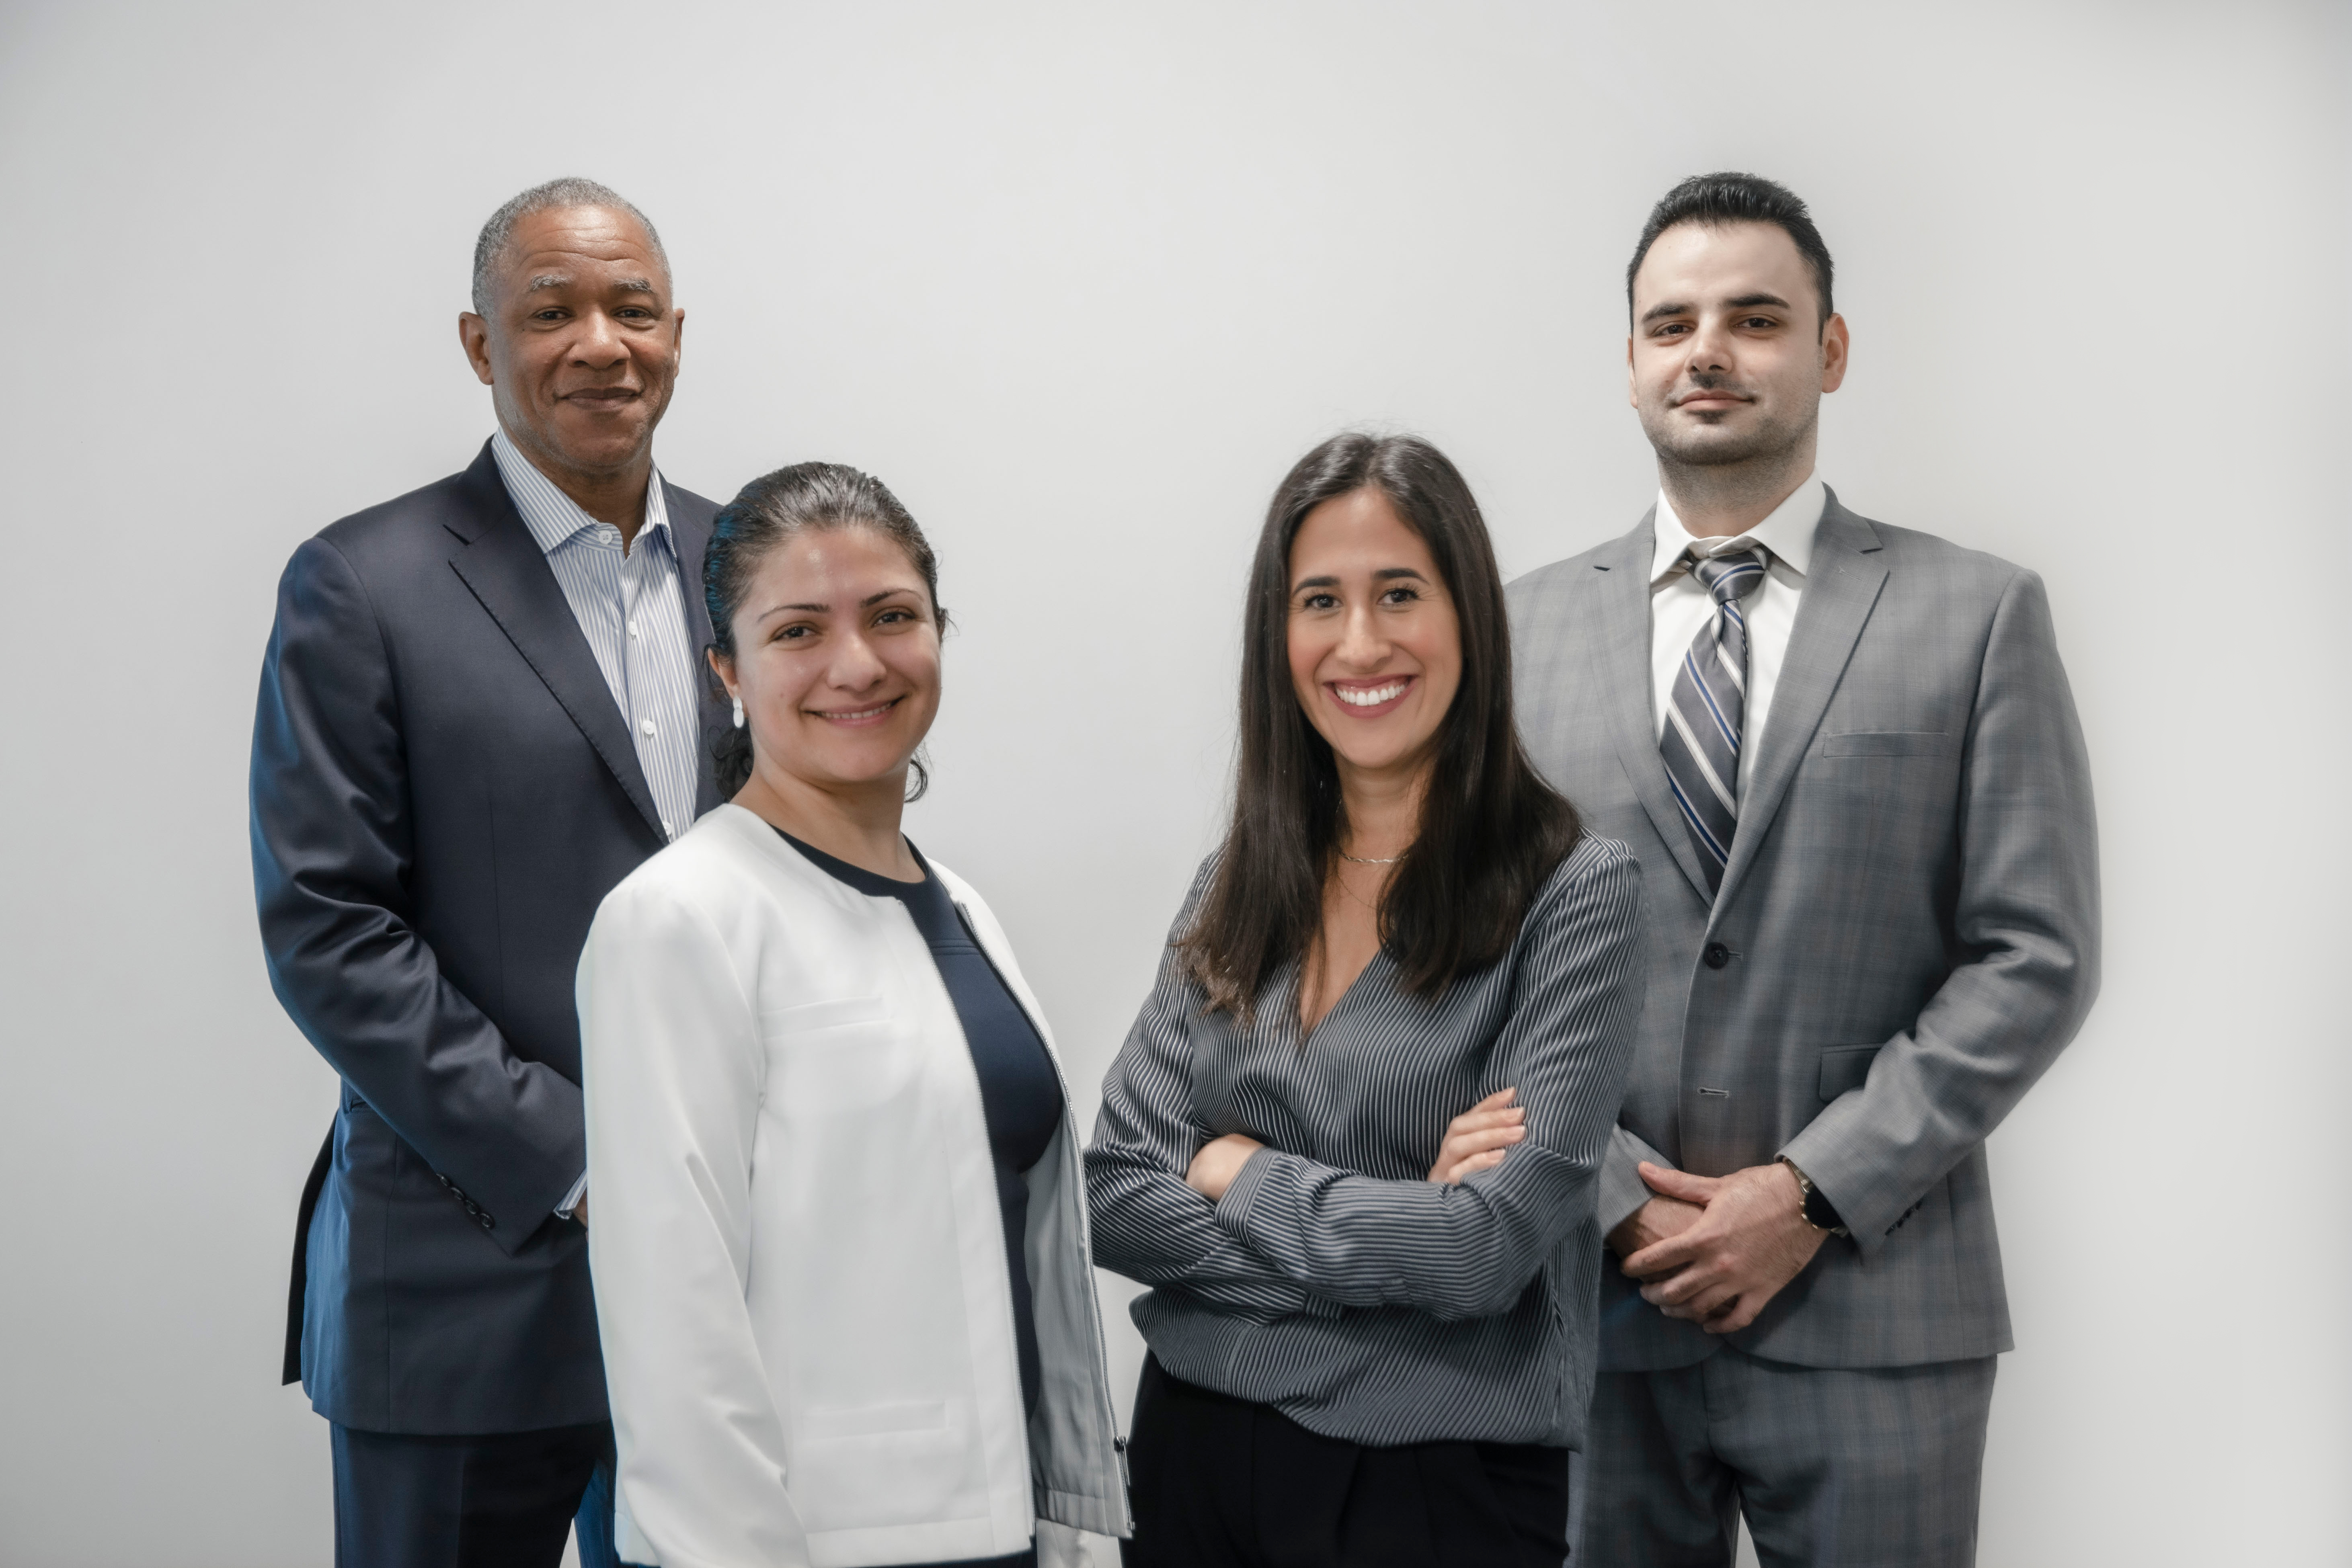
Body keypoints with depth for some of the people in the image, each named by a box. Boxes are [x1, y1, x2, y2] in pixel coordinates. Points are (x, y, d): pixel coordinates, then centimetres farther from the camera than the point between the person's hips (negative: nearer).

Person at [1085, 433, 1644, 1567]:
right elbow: (1114, 1201, -4)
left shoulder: (1575, 894, -11)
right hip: (1193, 1444, 4)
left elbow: (1490, 1246, -19)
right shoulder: (1234, 890, 3)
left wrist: (1237, 1172, -8)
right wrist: (1390, 1229, -14)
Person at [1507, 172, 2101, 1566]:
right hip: (1594, 1295, 2)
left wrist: (1810, 1192, -11)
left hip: (1868, 1315, -1)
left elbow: (2037, 958, -4)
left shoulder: (1978, 616, 2)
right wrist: (1624, 1202, -7)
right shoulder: (1531, 628, 8)